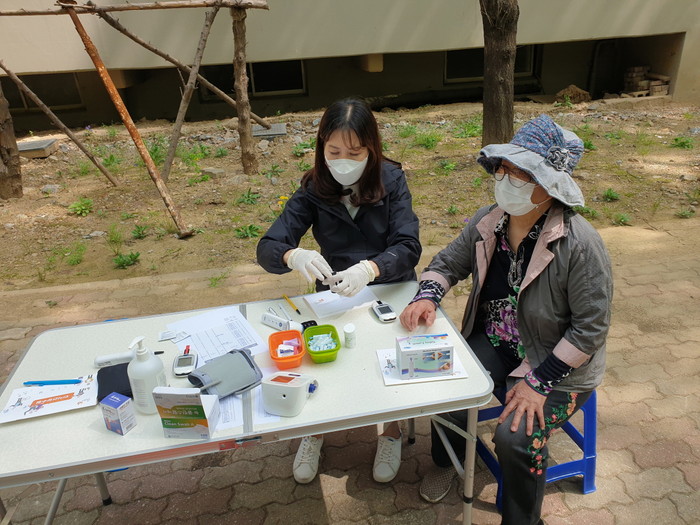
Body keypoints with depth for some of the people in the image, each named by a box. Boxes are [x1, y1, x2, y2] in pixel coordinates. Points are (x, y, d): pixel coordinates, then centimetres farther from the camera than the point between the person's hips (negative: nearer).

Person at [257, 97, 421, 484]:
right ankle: (314, 431, 12)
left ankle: (392, 432, 9)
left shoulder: (391, 180, -9)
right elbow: (266, 249, -12)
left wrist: (368, 269, -39)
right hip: (333, 297, 1)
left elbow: (408, 248, -18)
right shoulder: (313, 189, -6)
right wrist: (294, 256, -37)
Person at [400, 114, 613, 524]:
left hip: (557, 363, -5)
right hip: (494, 343, 5)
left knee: (516, 436, -22)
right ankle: (446, 463, 24)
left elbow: (591, 327, -20)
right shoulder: (487, 223, -8)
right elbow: (447, 264, 7)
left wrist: (538, 382, -21)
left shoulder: (580, 244, -25)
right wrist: (427, 296, -15)